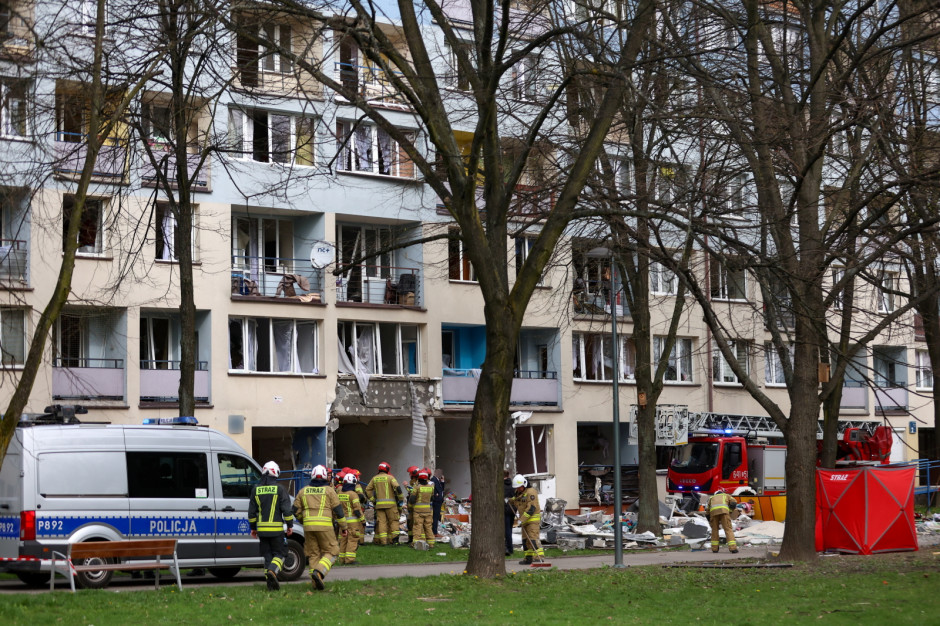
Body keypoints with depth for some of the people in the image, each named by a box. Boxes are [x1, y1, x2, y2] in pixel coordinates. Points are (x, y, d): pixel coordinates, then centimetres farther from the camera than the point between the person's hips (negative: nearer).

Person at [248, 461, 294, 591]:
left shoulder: (256, 489, 7)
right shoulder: (280, 488, -5)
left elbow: (252, 511, 11)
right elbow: (286, 509, -7)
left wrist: (253, 528, 19)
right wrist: (290, 525, 3)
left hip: (262, 529, 4)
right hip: (276, 529, -4)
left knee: (267, 555, 10)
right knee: (279, 553, 5)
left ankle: (271, 584, 5)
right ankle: (272, 571, -22)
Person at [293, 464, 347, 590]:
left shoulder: (303, 491, 12)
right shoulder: (329, 490, 3)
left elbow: (296, 511, 13)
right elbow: (338, 510, 2)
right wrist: (343, 527, 11)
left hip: (308, 526, 4)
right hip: (324, 526, -4)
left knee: (313, 554, 11)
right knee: (331, 552, 4)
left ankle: (316, 583, 6)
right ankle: (319, 572, -19)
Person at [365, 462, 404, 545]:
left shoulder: (374, 478, 11)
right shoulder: (390, 477, -2)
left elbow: (368, 490, 11)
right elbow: (397, 487, -13)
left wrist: (372, 500, 15)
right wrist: (401, 499, -3)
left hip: (379, 504, 3)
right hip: (390, 503, -3)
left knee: (381, 522, 3)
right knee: (393, 520, 6)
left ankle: (383, 540, -2)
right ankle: (394, 537, -3)